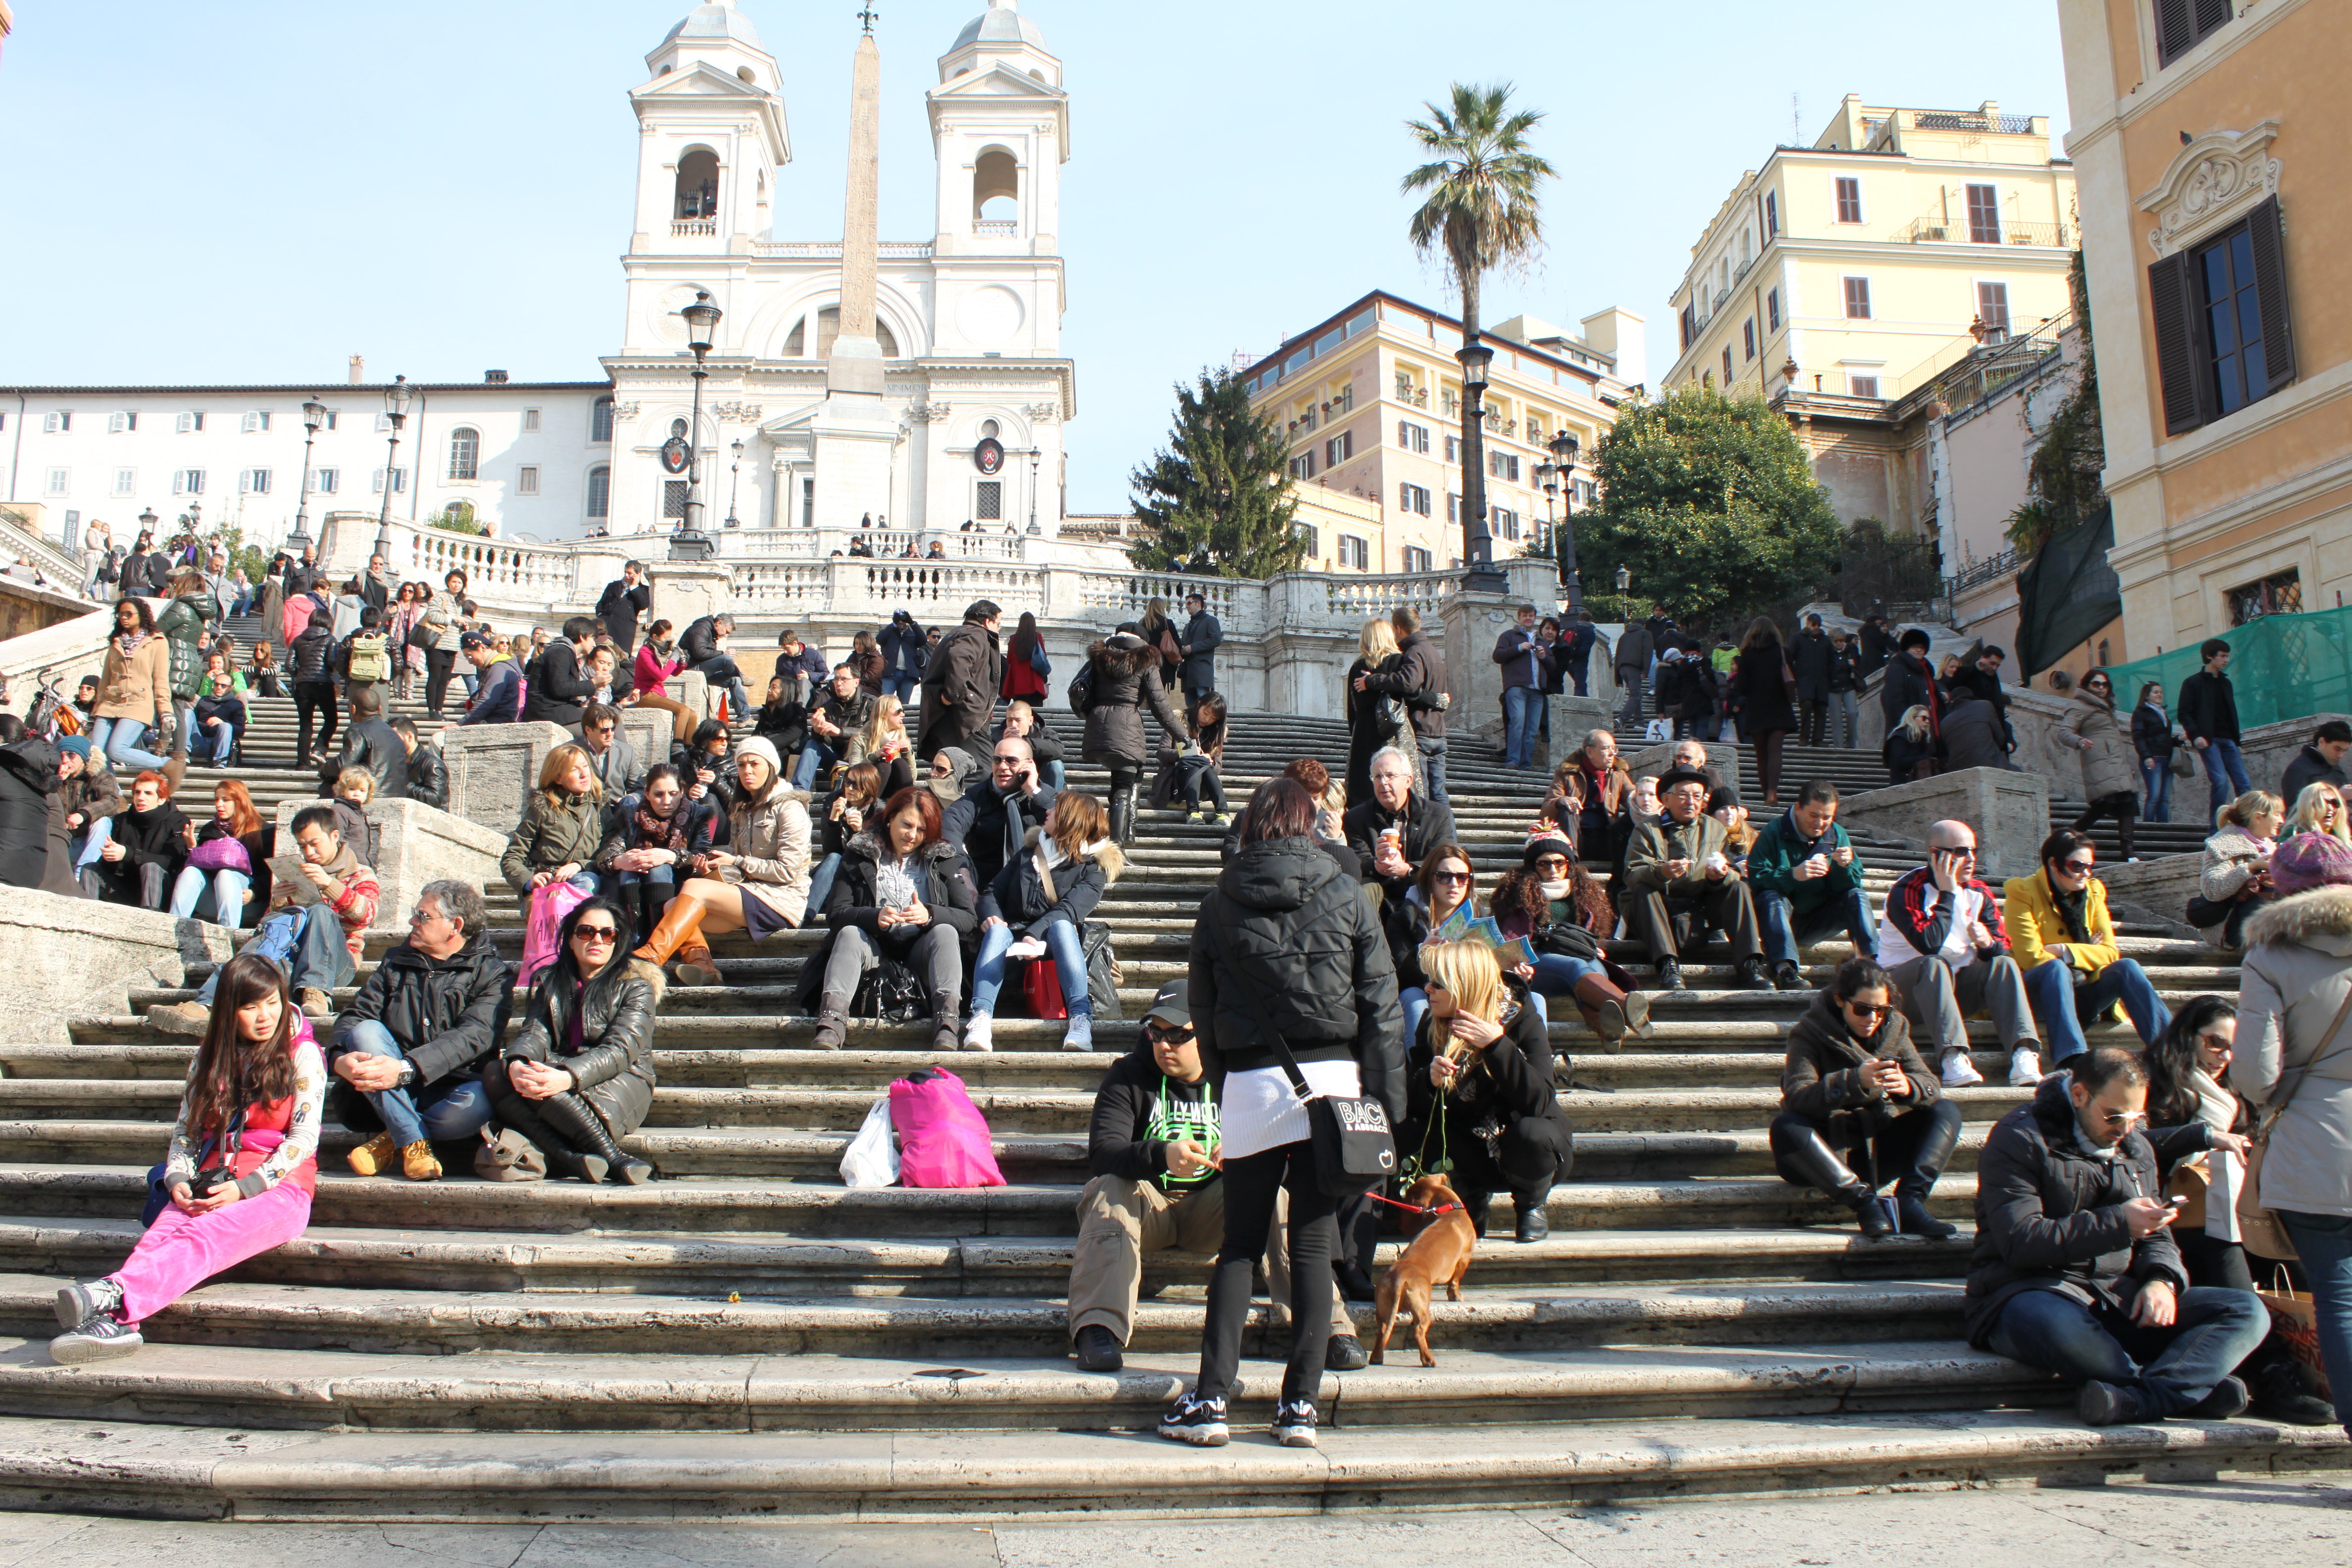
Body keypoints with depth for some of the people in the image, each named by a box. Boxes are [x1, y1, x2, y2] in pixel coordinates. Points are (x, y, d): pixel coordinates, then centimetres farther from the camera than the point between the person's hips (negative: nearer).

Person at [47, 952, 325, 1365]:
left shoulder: (302, 1054, 1)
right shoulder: (211, 1055, 16)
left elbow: (304, 1137, -5)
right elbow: (185, 1128, 14)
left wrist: (245, 1188, -14)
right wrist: (178, 1179, -6)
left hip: (278, 1187, -4)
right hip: (212, 1186, 4)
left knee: (204, 1237, -33)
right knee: (161, 1237, -28)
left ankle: (115, 1293, -56)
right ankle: (116, 1321, -52)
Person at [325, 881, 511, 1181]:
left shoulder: (491, 973, 1)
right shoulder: (396, 962, 16)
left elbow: (472, 1036, -15)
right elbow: (354, 1017, 4)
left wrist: (406, 1069, -31)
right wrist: (340, 1058, -20)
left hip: (448, 1090, -3)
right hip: (390, 1093, 3)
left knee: (475, 1103, -36)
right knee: (366, 1030, -23)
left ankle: (392, 1139, -10)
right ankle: (414, 1143, -22)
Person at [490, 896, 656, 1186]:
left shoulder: (635, 987, 3)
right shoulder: (549, 983, 18)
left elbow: (620, 1050, -12)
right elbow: (534, 1033, 2)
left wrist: (569, 1077, -32)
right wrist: (517, 1064, -24)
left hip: (620, 1080, -5)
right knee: (495, 1073, -26)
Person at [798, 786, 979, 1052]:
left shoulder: (944, 858, 6)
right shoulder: (860, 855, 5)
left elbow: (970, 918, -4)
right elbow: (835, 913, -5)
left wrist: (930, 915, -25)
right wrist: (874, 916, -26)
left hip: (921, 951, 0)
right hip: (875, 948, 0)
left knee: (945, 931, -28)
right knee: (849, 933, -29)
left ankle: (946, 1025, -46)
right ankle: (831, 1026, -49)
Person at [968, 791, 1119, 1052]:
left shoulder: (1093, 867, 4)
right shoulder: (1028, 853, 20)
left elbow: (1070, 909, -14)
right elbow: (992, 890, 14)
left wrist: (1035, 933, -31)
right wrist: (991, 915, -10)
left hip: (1054, 942, -3)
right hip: (1014, 933, 3)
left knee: (1061, 926, -36)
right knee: (997, 931, -32)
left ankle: (1081, 1016, -48)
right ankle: (981, 1018, -50)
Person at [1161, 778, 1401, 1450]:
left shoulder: (1220, 904, 5)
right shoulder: (1345, 897, 2)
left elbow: (1204, 1010, 8)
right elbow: (1380, 1003, 0)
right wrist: (1387, 1101, 3)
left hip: (1250, 1085, 1)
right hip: (1333, 1079, 0)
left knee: (1241, 1244, 10)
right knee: (1314, 1244, 6)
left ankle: (1210, 1398, 6)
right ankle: (1300, 1404, 8)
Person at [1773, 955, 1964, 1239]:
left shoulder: (1894, 1030, 6)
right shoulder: (1811, 1033, -9)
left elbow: (1932, 1087, -5)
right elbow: (1797, 1097, -24)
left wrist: (1909, 1087, -29)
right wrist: (1854, 1081, -39)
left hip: (1878, 1148, 4)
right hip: (1830, 1149, -4)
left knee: (1946, 1110, -11)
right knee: (1785, 1127, -33)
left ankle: (1910, 1201, -27)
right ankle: (1865, 1201, -37)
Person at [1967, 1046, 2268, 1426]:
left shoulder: (2136, 1147, 19)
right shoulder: (2019, 1139, -5)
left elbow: (2155, 1238, 18)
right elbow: (2020, 1241, -15)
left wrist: (2161, 1281, -5)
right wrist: (2118, 1223, -17)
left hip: (2118, 1297, 7)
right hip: (2033, 1292, -7)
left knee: (2248, 1310, -13)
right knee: (2050, 1324, -43)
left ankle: (2134, 1398, -37)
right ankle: (2187, 1389, -22)